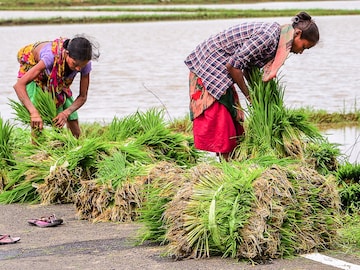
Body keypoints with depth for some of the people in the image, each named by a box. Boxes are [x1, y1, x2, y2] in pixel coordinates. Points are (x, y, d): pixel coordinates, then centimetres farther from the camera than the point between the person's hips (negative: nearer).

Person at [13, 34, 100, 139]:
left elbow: (83, 97, -18)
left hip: (60, 80, 4)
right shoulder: (52, 56, -45)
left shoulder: (84, 63, -32)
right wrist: (34, 113, -57)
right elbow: (19, 85, -46)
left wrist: (66, 113, -37)